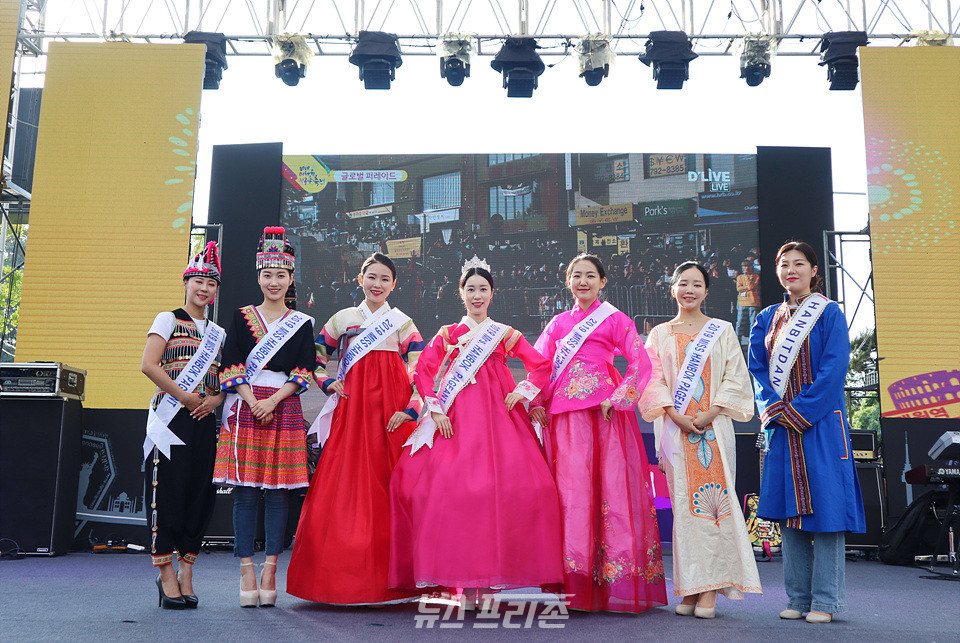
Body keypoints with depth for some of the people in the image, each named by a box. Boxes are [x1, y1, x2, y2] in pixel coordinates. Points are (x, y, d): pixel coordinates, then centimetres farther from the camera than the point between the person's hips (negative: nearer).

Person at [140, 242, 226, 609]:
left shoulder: (218, 333, 19)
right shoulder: (168, 320, 4)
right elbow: (148, 365, -8)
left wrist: (215, 399, -2)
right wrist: (183, 396, -12)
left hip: (205, 421, 5)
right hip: (170, 418, -5)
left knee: (201, 494, 2)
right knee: (168, 492, -6)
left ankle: (184, 574, 10)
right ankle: (167, 575, 2)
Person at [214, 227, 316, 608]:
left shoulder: (302, 324, 10)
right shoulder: (241, 317, 10)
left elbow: (303, 372, 1)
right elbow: (230, 367, 2)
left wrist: (273, 401, -11)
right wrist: (252, 401, -11)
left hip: (284, 411, 0)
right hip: (246, 408, 0)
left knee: (278, 489, -1)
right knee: (245, 490, -3)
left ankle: (270, 570, 4)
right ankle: (246, 569, 2)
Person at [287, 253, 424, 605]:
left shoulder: (403, 324, 10)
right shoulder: (343, 319, 13)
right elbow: (316, 358, 20)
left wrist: (410, 409, -10)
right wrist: (328, 383, 3)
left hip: (392, 411, -1)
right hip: (352, 407, 1)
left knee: (390, 484, -5)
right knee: (347, 485, -5)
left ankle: (387, 577, 3)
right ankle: (345, 575, 4)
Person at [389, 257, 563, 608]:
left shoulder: (506, 335, 15)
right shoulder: (448, 334, 15)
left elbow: (542, 366, 16)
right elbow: (423, 372, 8)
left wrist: (521, 393, 3)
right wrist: (435, 409, -3)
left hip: (497, 415, 0)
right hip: (456, 417, 0)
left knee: (505, 486, -16)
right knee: (450, 487, -14)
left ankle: (489, 578, -5)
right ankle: (463, 583, -7)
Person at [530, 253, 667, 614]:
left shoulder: (615, 320, 8)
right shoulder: (559, 323, 20)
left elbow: (641, 364, -1)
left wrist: (616, 398, -12)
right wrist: (535, 403, 4)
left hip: (603, 412, -3)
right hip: (563, 415, 4)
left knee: (611, 486, -7)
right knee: (569, 489, -1)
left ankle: (614, 584, -1)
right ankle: (573, 585, 2)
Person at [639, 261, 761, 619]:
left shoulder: (722, 331, 11)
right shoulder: (660, 334, 13)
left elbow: (735, 378, 3)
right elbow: (654, 380, 4)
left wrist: (710, 413, -10)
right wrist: (677, 415, -11)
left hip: (713, 426, -1)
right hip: (675, 428, 1)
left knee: (713, 497, -7)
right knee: (683, 502, -1)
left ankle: (711, 589, -4)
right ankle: (690, 589, 4)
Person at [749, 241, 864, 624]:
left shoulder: (829, 314, -1)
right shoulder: (767, 319, 13)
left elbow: (833, 369, -9)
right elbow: (757, 368, 9)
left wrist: (798, 412, -15)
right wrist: (773, 408, -7)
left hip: (820, 424, -4)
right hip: (780, 425, 5)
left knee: (823, 506, -5)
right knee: (789, 509, 5)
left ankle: (824, 601, 2)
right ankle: (798, 597, 13)